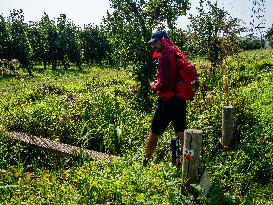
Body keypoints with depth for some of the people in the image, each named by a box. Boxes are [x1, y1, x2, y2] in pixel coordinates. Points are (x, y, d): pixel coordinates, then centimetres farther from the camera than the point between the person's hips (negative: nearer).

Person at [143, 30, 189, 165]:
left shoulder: (164, 57, -15)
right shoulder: (177, 55, 10)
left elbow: (163, 84, -21)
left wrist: (153, 86, -1)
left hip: (167, 101, -7)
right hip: (180, 100, 8)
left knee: (154, 132, 7)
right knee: (181, 132, 11)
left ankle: (146, 160, 20)